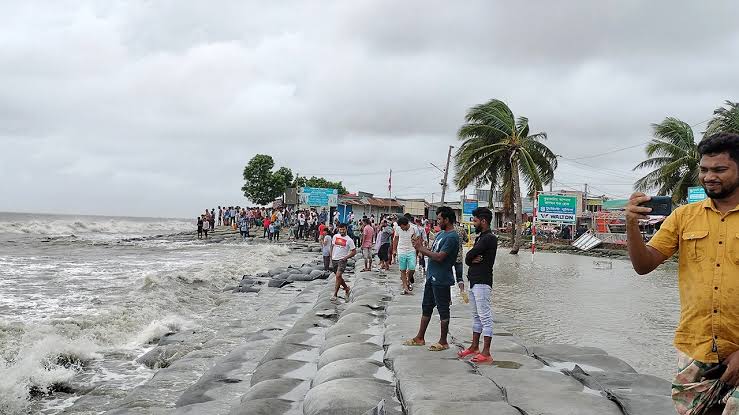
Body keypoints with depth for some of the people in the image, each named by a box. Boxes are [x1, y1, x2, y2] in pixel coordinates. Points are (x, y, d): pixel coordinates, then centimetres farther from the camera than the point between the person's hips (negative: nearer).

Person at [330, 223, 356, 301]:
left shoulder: (349, 240, -7)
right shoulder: (335, 236, 5)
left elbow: (354, 252, -3)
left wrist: (346, 257, -14)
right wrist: (331, 258, 10)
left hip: (342, 260, -5)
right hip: (334, 259, 5)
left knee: (338, 276, -17)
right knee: (338, 277, 13)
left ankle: (335, 295, -13)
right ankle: (346, 288, 36)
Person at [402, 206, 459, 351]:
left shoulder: (452, 237, -18)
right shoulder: (441, 233, 13)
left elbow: (440, 257, -24)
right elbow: (432, 252, 15)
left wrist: (421, 248, -16)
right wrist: (420, 246, -3)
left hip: (441, 280, -10)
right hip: (432, 277, 10)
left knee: (443, 310, 2)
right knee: (426, 307, 15)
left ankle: (443, 342, 12)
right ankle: (420, 338, 25)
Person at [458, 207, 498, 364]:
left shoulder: (489, 238, -14)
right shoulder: (480, 237, 17)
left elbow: (469, 256, -18)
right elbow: (467, 258, 12)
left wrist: (470, 258, 3)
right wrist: (472, 260, -9)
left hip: (482, 283, -10)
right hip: (474, 281, 10)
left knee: (485, 317, -8)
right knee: (476, 316, 16)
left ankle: (486, 353, -7)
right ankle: (474, 347, 26)